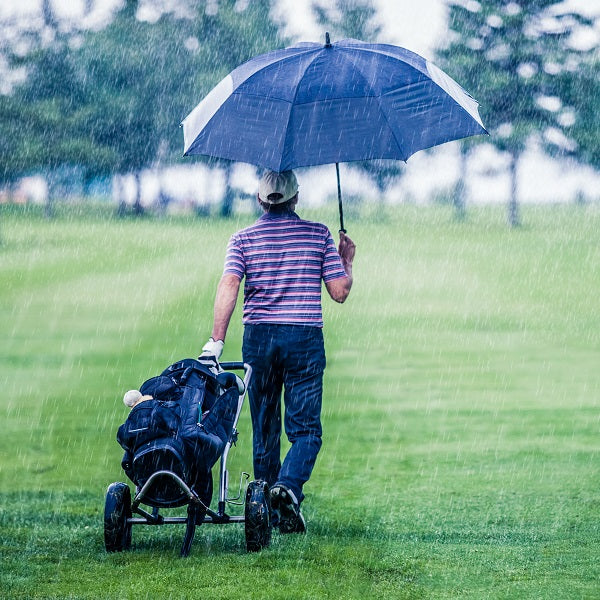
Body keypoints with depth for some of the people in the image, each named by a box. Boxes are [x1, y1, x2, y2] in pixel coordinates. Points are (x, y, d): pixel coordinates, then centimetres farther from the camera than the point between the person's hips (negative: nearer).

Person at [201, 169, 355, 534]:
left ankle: (268, 512, 18)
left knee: (264, 428, 13)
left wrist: (216, 341, -16)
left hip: (258, 336, 2)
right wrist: (347, 262, 21)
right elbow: (339, 292, 2)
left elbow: (229, 286, -11)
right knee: (305, 428, 0)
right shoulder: (318, 234, 4)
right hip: (305, 338, -2)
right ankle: (288, 485, -28)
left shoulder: (244, 239, 5)